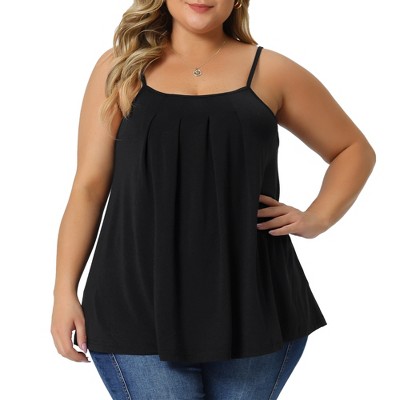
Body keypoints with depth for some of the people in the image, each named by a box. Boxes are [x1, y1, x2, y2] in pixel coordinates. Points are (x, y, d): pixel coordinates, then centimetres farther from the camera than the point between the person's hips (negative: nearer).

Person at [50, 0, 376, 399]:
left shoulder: (271, 72, 8)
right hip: (141, 305, -1)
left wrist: (316, 219, 2)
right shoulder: (119, 68, 8)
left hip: (252, 305, 1)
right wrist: (65, 291, 1)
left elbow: (354, 150, 18)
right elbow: (89, 187, 6)